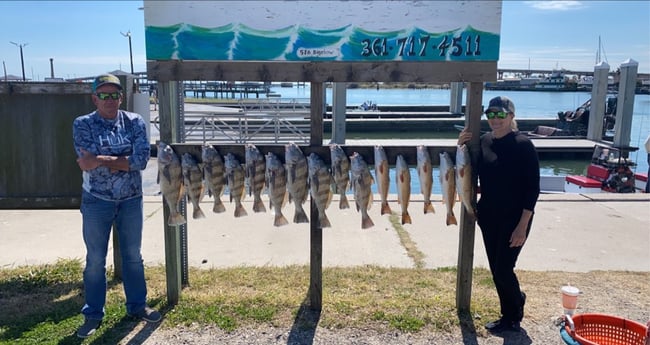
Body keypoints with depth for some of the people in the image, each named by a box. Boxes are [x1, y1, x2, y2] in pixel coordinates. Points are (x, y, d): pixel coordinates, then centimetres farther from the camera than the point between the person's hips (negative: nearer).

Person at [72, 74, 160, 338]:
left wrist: (103, 160, -21)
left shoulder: (134, 122, -3)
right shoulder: (82, 125, -6)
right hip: (96, 201, -1)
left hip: (131, 200, 2)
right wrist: (123, 161, -19)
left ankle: (137, 305, 30)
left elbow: (142, 159, -17)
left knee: (133, 255, 14)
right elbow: (88, 163, -19)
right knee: (95, 260, 9)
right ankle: (93, 314, 24)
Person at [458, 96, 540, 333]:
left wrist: (522, 226, -18)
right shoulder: (484, 141, 2)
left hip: (514, 218, -6)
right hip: (488, 216, 6)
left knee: (503, 269, -3)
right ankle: (510, 315, 33)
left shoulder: (523, 145, -13)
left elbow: (533, 188, -14)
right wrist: (462, 147, -6)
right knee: (495, 270, 12)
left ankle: (513, 318, 25)